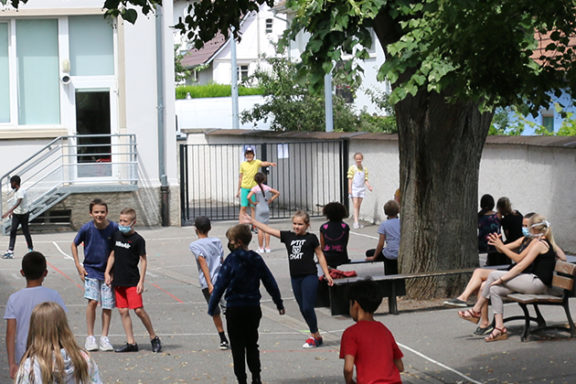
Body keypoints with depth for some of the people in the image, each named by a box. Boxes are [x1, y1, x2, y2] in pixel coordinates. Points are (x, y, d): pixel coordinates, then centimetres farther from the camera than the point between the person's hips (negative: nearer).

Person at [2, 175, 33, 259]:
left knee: (26, 232, 4)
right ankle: (10, 251, -14)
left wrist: (8, 212, -41)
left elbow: (18, 203, -33)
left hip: (23, 214, -7)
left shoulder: (21, 191, -20)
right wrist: (12, 212, 27)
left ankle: (31, 249, 24)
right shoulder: (15, 191, 8)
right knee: (12, 231, -7)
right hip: (16, 214, 7)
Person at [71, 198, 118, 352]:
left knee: (108, 305, 1)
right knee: (92, 301, -14)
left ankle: (104, 337, 14)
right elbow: (74, 245, 6)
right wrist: (78, 265, 1)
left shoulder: (114, 228, -11)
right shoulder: (86, 228, -11)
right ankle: (90, 337, -4)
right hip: (91, 269, -1)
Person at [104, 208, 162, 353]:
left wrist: (141, 281, -12)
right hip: (118, 280, 6)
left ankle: (154, 338, 3)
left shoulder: (138, 240, -8)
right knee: (123, 311, 4)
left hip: (132, 280, -6)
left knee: (138, 309, -12)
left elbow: (143, 261, -7)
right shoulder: (116, 235, 9)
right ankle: (131, 343, 8)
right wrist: (107, 273, 8)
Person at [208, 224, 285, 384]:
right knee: (252, 344, 16)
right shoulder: (257, 259, 3)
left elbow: (220, 285, -12)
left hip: (235, 310, -5)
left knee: (238, 347, 3)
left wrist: (211, 308, -4)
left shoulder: (232, 260, -12)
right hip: (254, 308, 5)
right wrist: (279, 304, 19)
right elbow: (270, 283, 8)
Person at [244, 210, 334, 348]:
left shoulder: (311, 238, -1)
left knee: (308, 307, -9)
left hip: (309, 276, -5)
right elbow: (269, 230, 8)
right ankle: (316, 336, 18)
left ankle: (314, 335, 6)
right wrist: (253, 222, 4)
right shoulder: (288, 236, 8)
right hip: (295, 277, 5)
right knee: (303, 309, 8)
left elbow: (320, 255, 4)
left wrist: (327, 274, 2)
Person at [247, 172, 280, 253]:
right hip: (267, 208, 4)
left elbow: (248, 197, -23)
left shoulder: (255, 188, -9)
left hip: (259, 208, -4)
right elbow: (277, 193, 7)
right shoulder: (267, 187, 3)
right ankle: (267, 247, 11)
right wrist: (270, 200, 8)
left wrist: (253, 203, -8)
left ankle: (261, 248, 0)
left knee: (260, 228, -1)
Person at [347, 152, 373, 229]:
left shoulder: (364, 169, 9)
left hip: (361, 189, 4)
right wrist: (350, 189, -12)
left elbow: (365, 180, 11)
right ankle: (356, 222, -18)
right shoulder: (352, 168, -2)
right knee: (355, 205, -12)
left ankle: (356, 222, 14)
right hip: (354, 189, -4)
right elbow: (350, 179, -4)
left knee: (358, 206, 8)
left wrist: (369, 186, -6)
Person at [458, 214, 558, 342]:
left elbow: (521, 266, -14)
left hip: (536, 282, -10)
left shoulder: (539, 244, -11)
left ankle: (476, 311, 0)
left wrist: (501, 279, -10)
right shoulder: (546, 243, 20)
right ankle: (499, 328, -7)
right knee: (494, 289, 1)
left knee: (493, 275, -10)